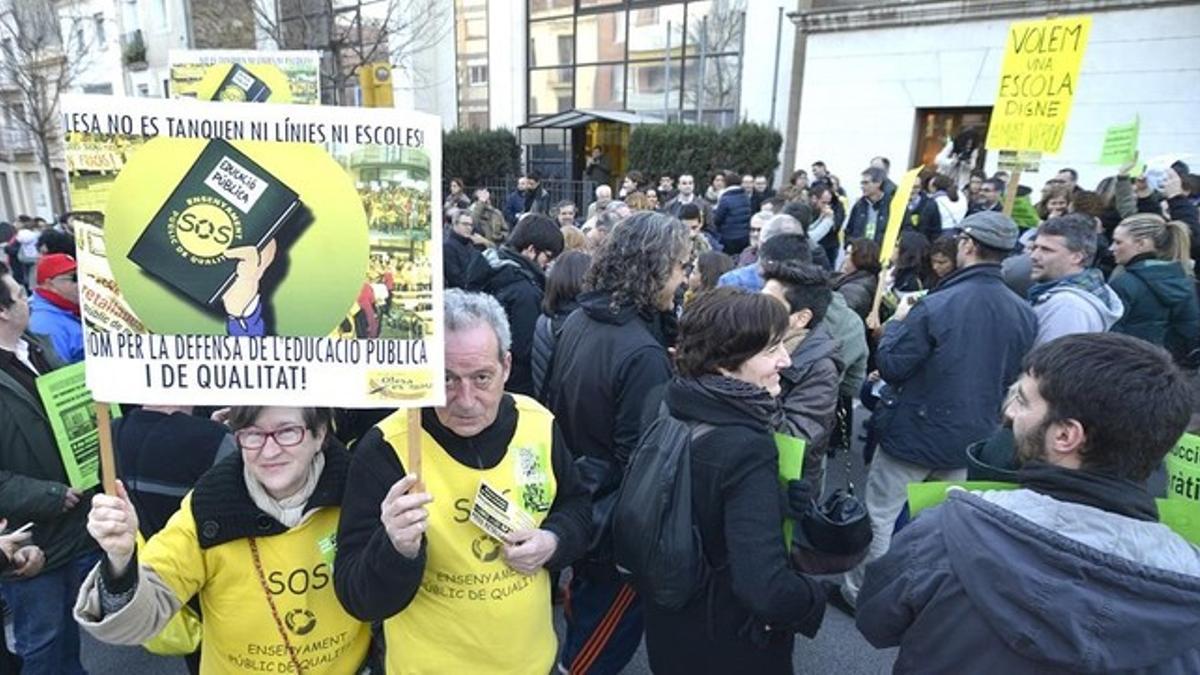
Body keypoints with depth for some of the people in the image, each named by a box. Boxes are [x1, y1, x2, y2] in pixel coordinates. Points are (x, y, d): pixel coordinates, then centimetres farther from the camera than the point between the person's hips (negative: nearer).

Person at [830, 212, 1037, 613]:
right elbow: (1017, 381, 7)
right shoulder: (1025, 315, -6)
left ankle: (858, 592, 22)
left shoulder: (936, 305, -23)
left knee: (878, 516, 10)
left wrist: (898, 322, -2)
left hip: (914, 431, -5)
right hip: (971, 438, 6)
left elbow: (890, 366, -16)